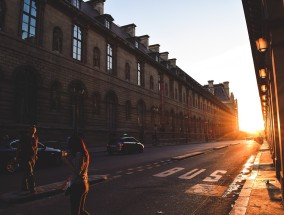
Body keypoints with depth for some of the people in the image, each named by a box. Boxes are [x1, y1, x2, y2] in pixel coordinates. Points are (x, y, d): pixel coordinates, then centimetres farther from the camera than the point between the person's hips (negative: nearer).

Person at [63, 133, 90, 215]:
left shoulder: (79, 154, -18)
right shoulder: (85, 153, 9)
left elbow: (77, 172, -23)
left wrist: (67, 162, -16)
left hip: (77, 185, -9)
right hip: (84, 184, 9)